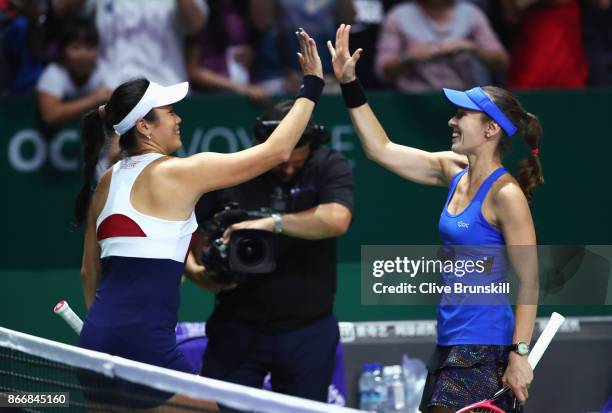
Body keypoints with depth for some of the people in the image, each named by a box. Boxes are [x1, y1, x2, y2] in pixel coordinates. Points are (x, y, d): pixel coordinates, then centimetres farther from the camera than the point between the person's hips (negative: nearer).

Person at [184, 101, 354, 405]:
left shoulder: (329, 167, -3)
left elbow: (337, 220, -22)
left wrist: (272, 223, -27)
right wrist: (197, 272, -16)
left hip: (308, 333, 0)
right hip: (238, 330, 0)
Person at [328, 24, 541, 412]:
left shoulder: (506, 194, -14)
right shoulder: (454, 172, 9)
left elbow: (529, 282, -14)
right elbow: (381, 149, 17)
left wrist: (519, 355, -19)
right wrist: (349, 84, 13)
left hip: (482, 352, -8)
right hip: (449, 345, 8)